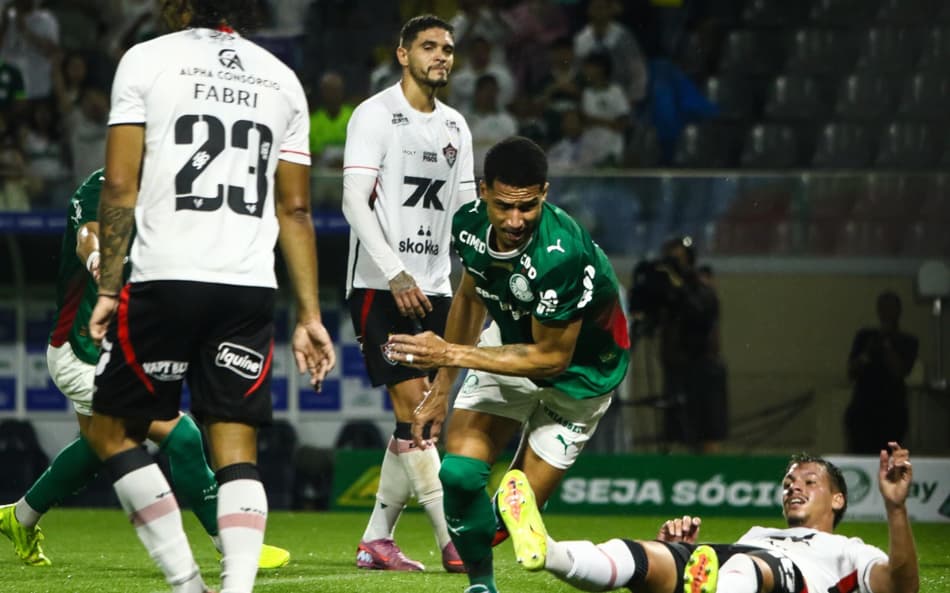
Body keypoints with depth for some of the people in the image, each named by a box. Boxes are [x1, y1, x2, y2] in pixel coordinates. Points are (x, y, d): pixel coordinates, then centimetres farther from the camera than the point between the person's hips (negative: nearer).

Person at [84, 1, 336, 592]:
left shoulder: (145, 61, 3)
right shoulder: (282, 79, 15)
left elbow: (119, 187, -3)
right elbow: (296, 209, 15)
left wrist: (108, 288, 2)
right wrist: (310, 315, 16)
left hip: (166, 280, -4)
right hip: (251, 287, 4)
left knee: (112, 430, 10)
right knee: (237, 450, 4)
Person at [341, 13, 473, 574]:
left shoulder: (456, 126, 15)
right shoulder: (375, 115, -6)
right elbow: (355, 201, -13)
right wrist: (396, 275, -21)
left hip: (433, 288, 7)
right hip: (379, 285, -7)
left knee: (419, 417, 3)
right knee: (413, 405, -13)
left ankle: (377, 539, 11)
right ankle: (452, 540, -16)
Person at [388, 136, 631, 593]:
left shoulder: (560, 256, -39)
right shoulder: (470, 224, -18)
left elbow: (552, 358, -27)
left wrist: (452, 354, -28)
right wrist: (442, 388, 10)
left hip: (580, 368, -4)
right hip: (512, 338, 4)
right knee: (460, 473, -15)